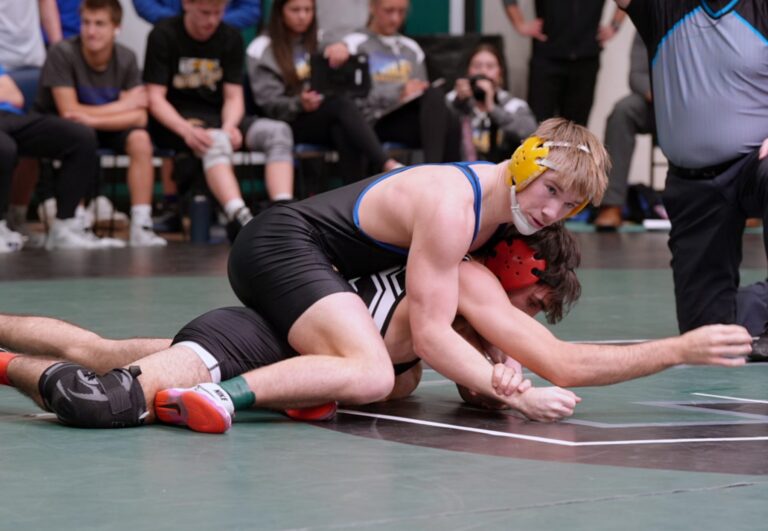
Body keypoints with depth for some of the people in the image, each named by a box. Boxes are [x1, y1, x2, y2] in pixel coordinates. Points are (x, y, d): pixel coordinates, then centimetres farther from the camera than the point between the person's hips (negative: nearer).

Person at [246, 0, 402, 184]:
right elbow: (269, 103, -4)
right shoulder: (262, 49, 5)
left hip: (327, 117, 4)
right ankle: (386, 165, -47)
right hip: (289, 123, -4)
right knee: (341, 104, -33)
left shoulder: (321, 41, 21)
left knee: (343, 130, -35)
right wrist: (299, 104, -23)